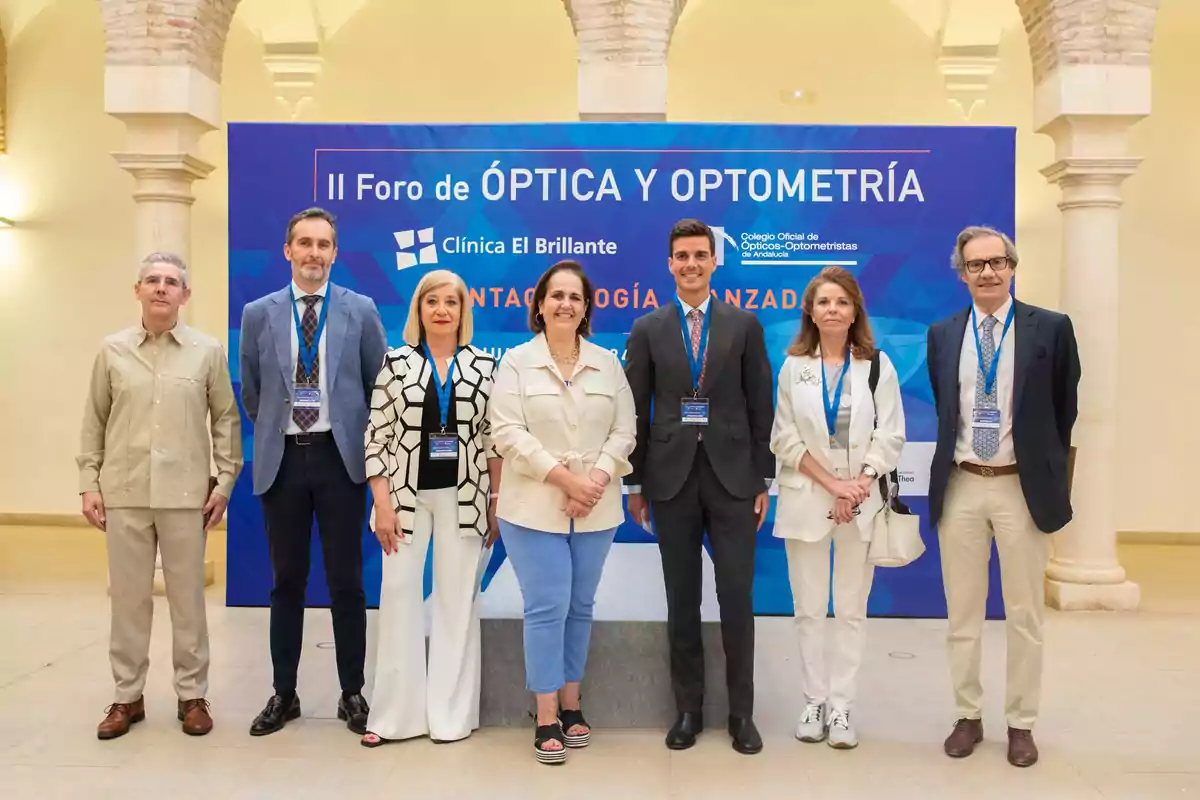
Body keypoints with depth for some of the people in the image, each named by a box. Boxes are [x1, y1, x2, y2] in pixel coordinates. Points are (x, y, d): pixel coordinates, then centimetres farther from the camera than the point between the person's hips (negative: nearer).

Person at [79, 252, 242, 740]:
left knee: (187, 598, 6)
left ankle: (192, 695, 18)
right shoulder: (112, 350, 5)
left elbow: (226, 419, 3)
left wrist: (225, 481, -2)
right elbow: (94, 421, 9)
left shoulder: (208, 351, 1)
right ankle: (128, 696, 22)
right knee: (128, 597, 9)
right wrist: (88, 483, 4)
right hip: (123, 493, 2)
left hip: (186, 494, -1)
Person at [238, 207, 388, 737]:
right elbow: (251, 391, 13)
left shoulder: (361, 311, 1)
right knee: (287, 580, 10)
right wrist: (271, 435, 12)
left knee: (346, 581, 5)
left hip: (339, 458, -1)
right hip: (282, 460, 2)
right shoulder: (258, 314, 4)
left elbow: (379, 385, 6)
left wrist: (361, 438, 6)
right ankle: (284, 693, 23)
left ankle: (352, 694, 18)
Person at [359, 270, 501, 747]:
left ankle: (451, 713, 18)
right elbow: (377, 436, -1)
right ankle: (394, 713, 16)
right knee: (398, 596, 3)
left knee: (457, 600, 6)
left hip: (464, 498, 0)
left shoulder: (484, 365, 2)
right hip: (406, 495, 0)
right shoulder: (396, 362, 0)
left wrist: (495, 504, 0)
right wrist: (382, 503, -8)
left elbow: (493, 438, 4)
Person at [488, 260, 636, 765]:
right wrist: (564, 477, -16)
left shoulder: (608, 364, 8)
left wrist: (596, 480, -12)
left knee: (580, 607, 11)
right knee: (546, 607, -4)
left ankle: (571, 705, 24)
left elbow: (623, 431, 4)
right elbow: (508, 432, -9)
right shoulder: (516, 362, -1)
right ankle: (546, 718, 6)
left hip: (596, 509, 3)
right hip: (535, 507, -3)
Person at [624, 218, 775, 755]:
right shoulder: (648, 329, 4)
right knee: (682, 601, 9)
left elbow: (761, 407, 4)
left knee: (737, 598, 2)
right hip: (672, 476, 1)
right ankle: (688, 708, 22)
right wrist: (635, 483, 3)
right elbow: (636, 411, 5)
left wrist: (764, 481, 1)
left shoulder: (744, 325, 4)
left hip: (732, 475, 0)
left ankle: (741, 712, 17)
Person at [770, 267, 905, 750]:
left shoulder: (877, 365, 2)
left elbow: (890, 436, 0)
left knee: (851, 610, 5)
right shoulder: (794, 366, 3)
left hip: (862, 502, 0)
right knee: (809, 608, 5)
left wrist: (859, 485, -12)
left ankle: (841, 707, 14)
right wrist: (832, 483, -10)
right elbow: (786, 439, -1)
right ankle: (815, 701, 17)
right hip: (806, 500, 0)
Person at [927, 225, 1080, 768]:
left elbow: (1065, 408, 5)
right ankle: (968, 717, 24)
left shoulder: (1051, 329, -3)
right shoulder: (942, 335, 4)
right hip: (961, 486, 2)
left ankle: (1021, 724, 22)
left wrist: (1045, 469, 8)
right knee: (962, 613, 10)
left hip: (1022, 487, -2)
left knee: (1024, 615, 8)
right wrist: (953, 461, 12)